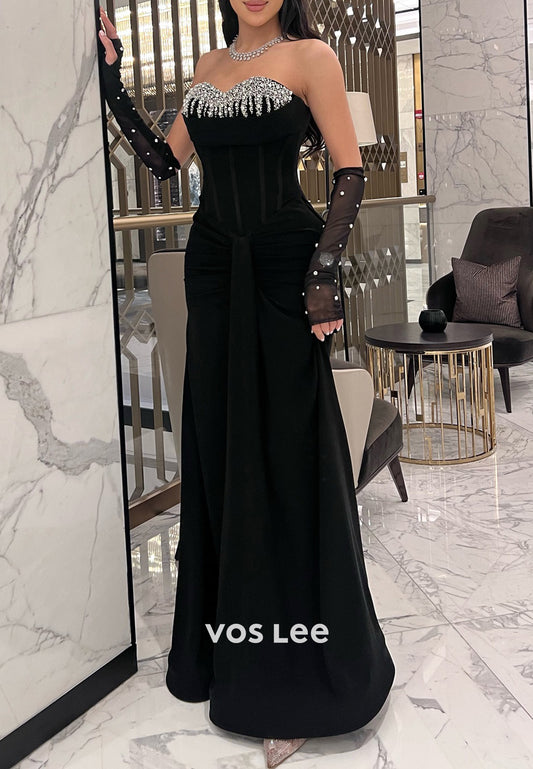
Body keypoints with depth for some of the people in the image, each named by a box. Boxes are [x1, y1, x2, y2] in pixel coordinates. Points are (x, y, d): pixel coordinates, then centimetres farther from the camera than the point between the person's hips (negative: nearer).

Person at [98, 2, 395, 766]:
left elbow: (350, 172, -8)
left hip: (283, 265, -6)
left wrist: (324, 267, -18)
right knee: (221, 447, 8)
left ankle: (303, 674, 10)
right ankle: (241, 635, 25)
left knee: (289, 446, -3)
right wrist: (112, 83, 11)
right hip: (213, 266, 6)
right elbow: (166, 160, 14)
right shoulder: (209, 67, 17)